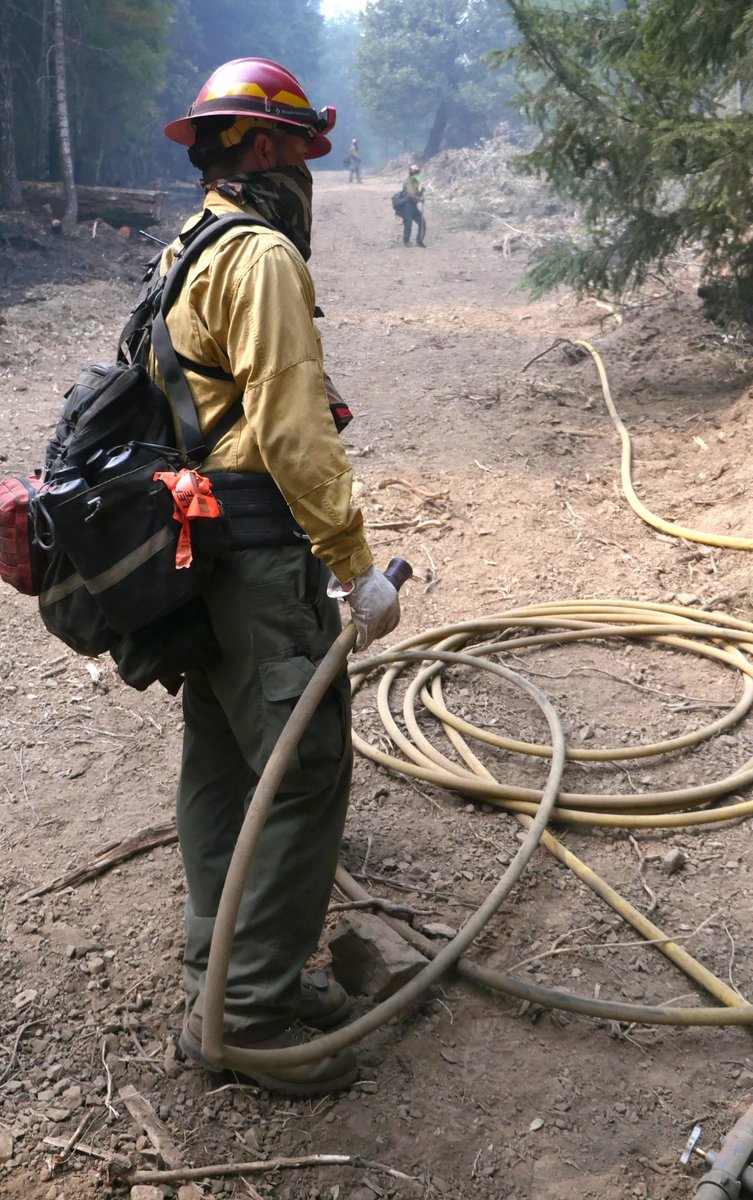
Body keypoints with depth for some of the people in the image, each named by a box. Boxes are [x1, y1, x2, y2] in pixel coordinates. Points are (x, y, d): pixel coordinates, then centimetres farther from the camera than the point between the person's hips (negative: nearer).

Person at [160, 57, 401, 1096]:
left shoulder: (190, 250, 19)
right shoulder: (262, 255, -13)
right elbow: (291, 426, -22)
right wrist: (357, 564, -18)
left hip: (200, 548, 11)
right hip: (258, 554, -11)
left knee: (222, 763, 16)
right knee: (306, 771, -4)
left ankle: (219, 975, 30)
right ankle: (253, 1016, 7)